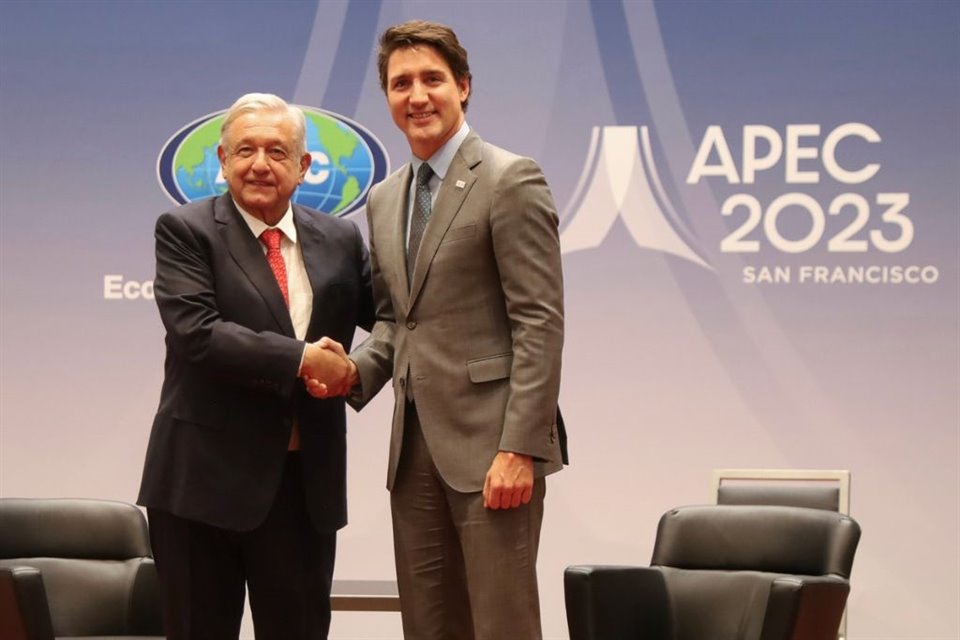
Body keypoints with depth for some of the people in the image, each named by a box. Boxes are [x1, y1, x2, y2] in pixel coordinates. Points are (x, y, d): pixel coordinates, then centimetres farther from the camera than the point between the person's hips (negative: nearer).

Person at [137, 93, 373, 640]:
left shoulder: (340, 241, 9)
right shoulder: (186, 232, -5)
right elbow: (196, 333, -18)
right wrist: (302, 359, -19)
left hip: (306, 480, 4)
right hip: (205, 475, -3)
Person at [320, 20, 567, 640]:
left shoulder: (511, 181, -7)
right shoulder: (385, 199, 16)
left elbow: (540, 322, -12)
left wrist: (519, 448, -18)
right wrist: (357, 368, 1)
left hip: (490, 441, -7)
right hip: (414, 444, 7)